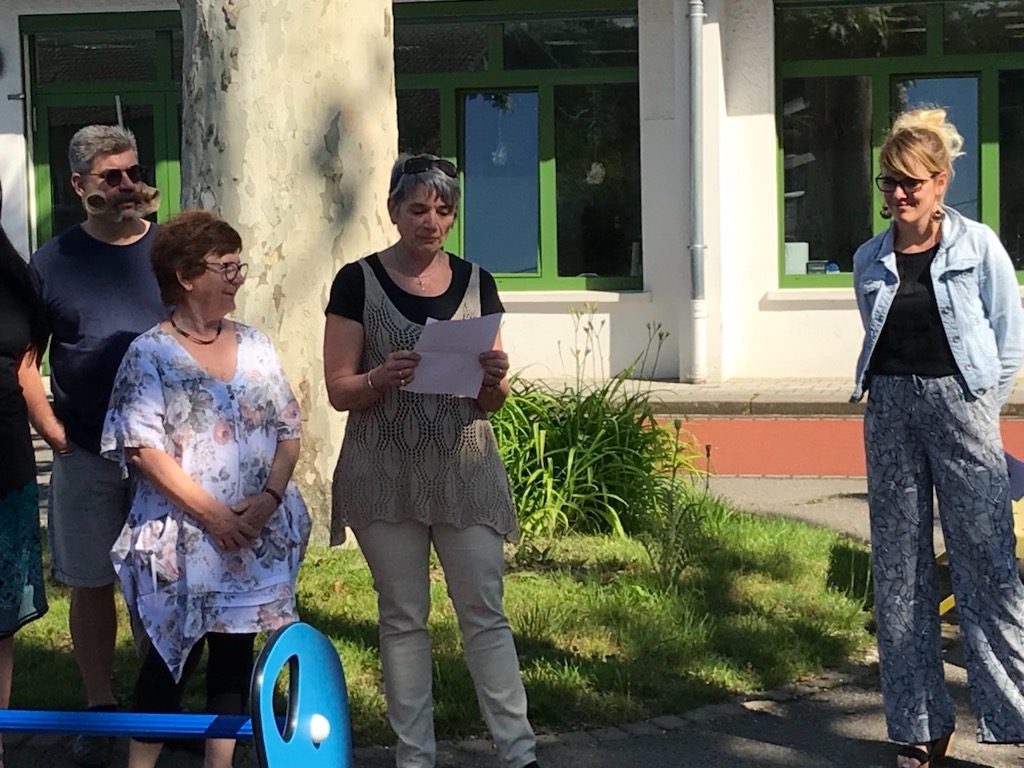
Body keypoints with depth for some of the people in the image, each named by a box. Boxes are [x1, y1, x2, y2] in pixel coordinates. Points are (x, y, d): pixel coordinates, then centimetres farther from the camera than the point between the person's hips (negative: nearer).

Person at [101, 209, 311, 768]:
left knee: (235, 649, 9)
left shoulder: (254, 345, 9)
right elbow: (142, 448, -12)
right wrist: (211, 512, -16)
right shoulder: (150, 354, -5)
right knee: (173, 655, -1)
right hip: (182, 536, -4)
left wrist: (270, 498, -9)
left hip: (258, 532, 4)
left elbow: (288, 430, 8)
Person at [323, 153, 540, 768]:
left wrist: (495, 378, -13)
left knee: (486, 613, 1)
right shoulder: (359, 281, -1)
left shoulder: (474, 281, 7)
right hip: (385, 474, -1)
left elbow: (492, 403, 10)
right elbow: (339, 391, -2)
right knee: (403, 617, 7)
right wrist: (381, 378, -22)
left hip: (464, 469, 2)